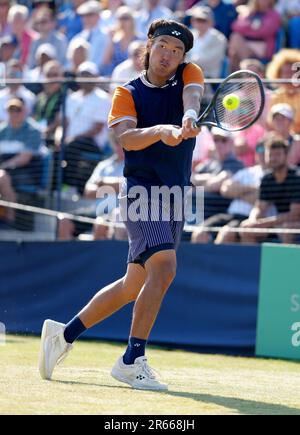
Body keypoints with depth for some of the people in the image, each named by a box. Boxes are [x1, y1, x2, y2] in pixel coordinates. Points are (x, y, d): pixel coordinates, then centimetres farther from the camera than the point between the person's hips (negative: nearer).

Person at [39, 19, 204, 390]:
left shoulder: (189, 76, 9)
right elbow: (125, 138, -16)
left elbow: (191, 99, -14)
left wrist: (189, 119, -38)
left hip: (175, 198, 5)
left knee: (135, 285, 12)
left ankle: (64, 333, 26)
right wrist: (160, 130, -36)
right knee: (164, 267, -24)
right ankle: (132, 361, -22)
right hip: (141, 191, -5)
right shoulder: (127, 93, 1)